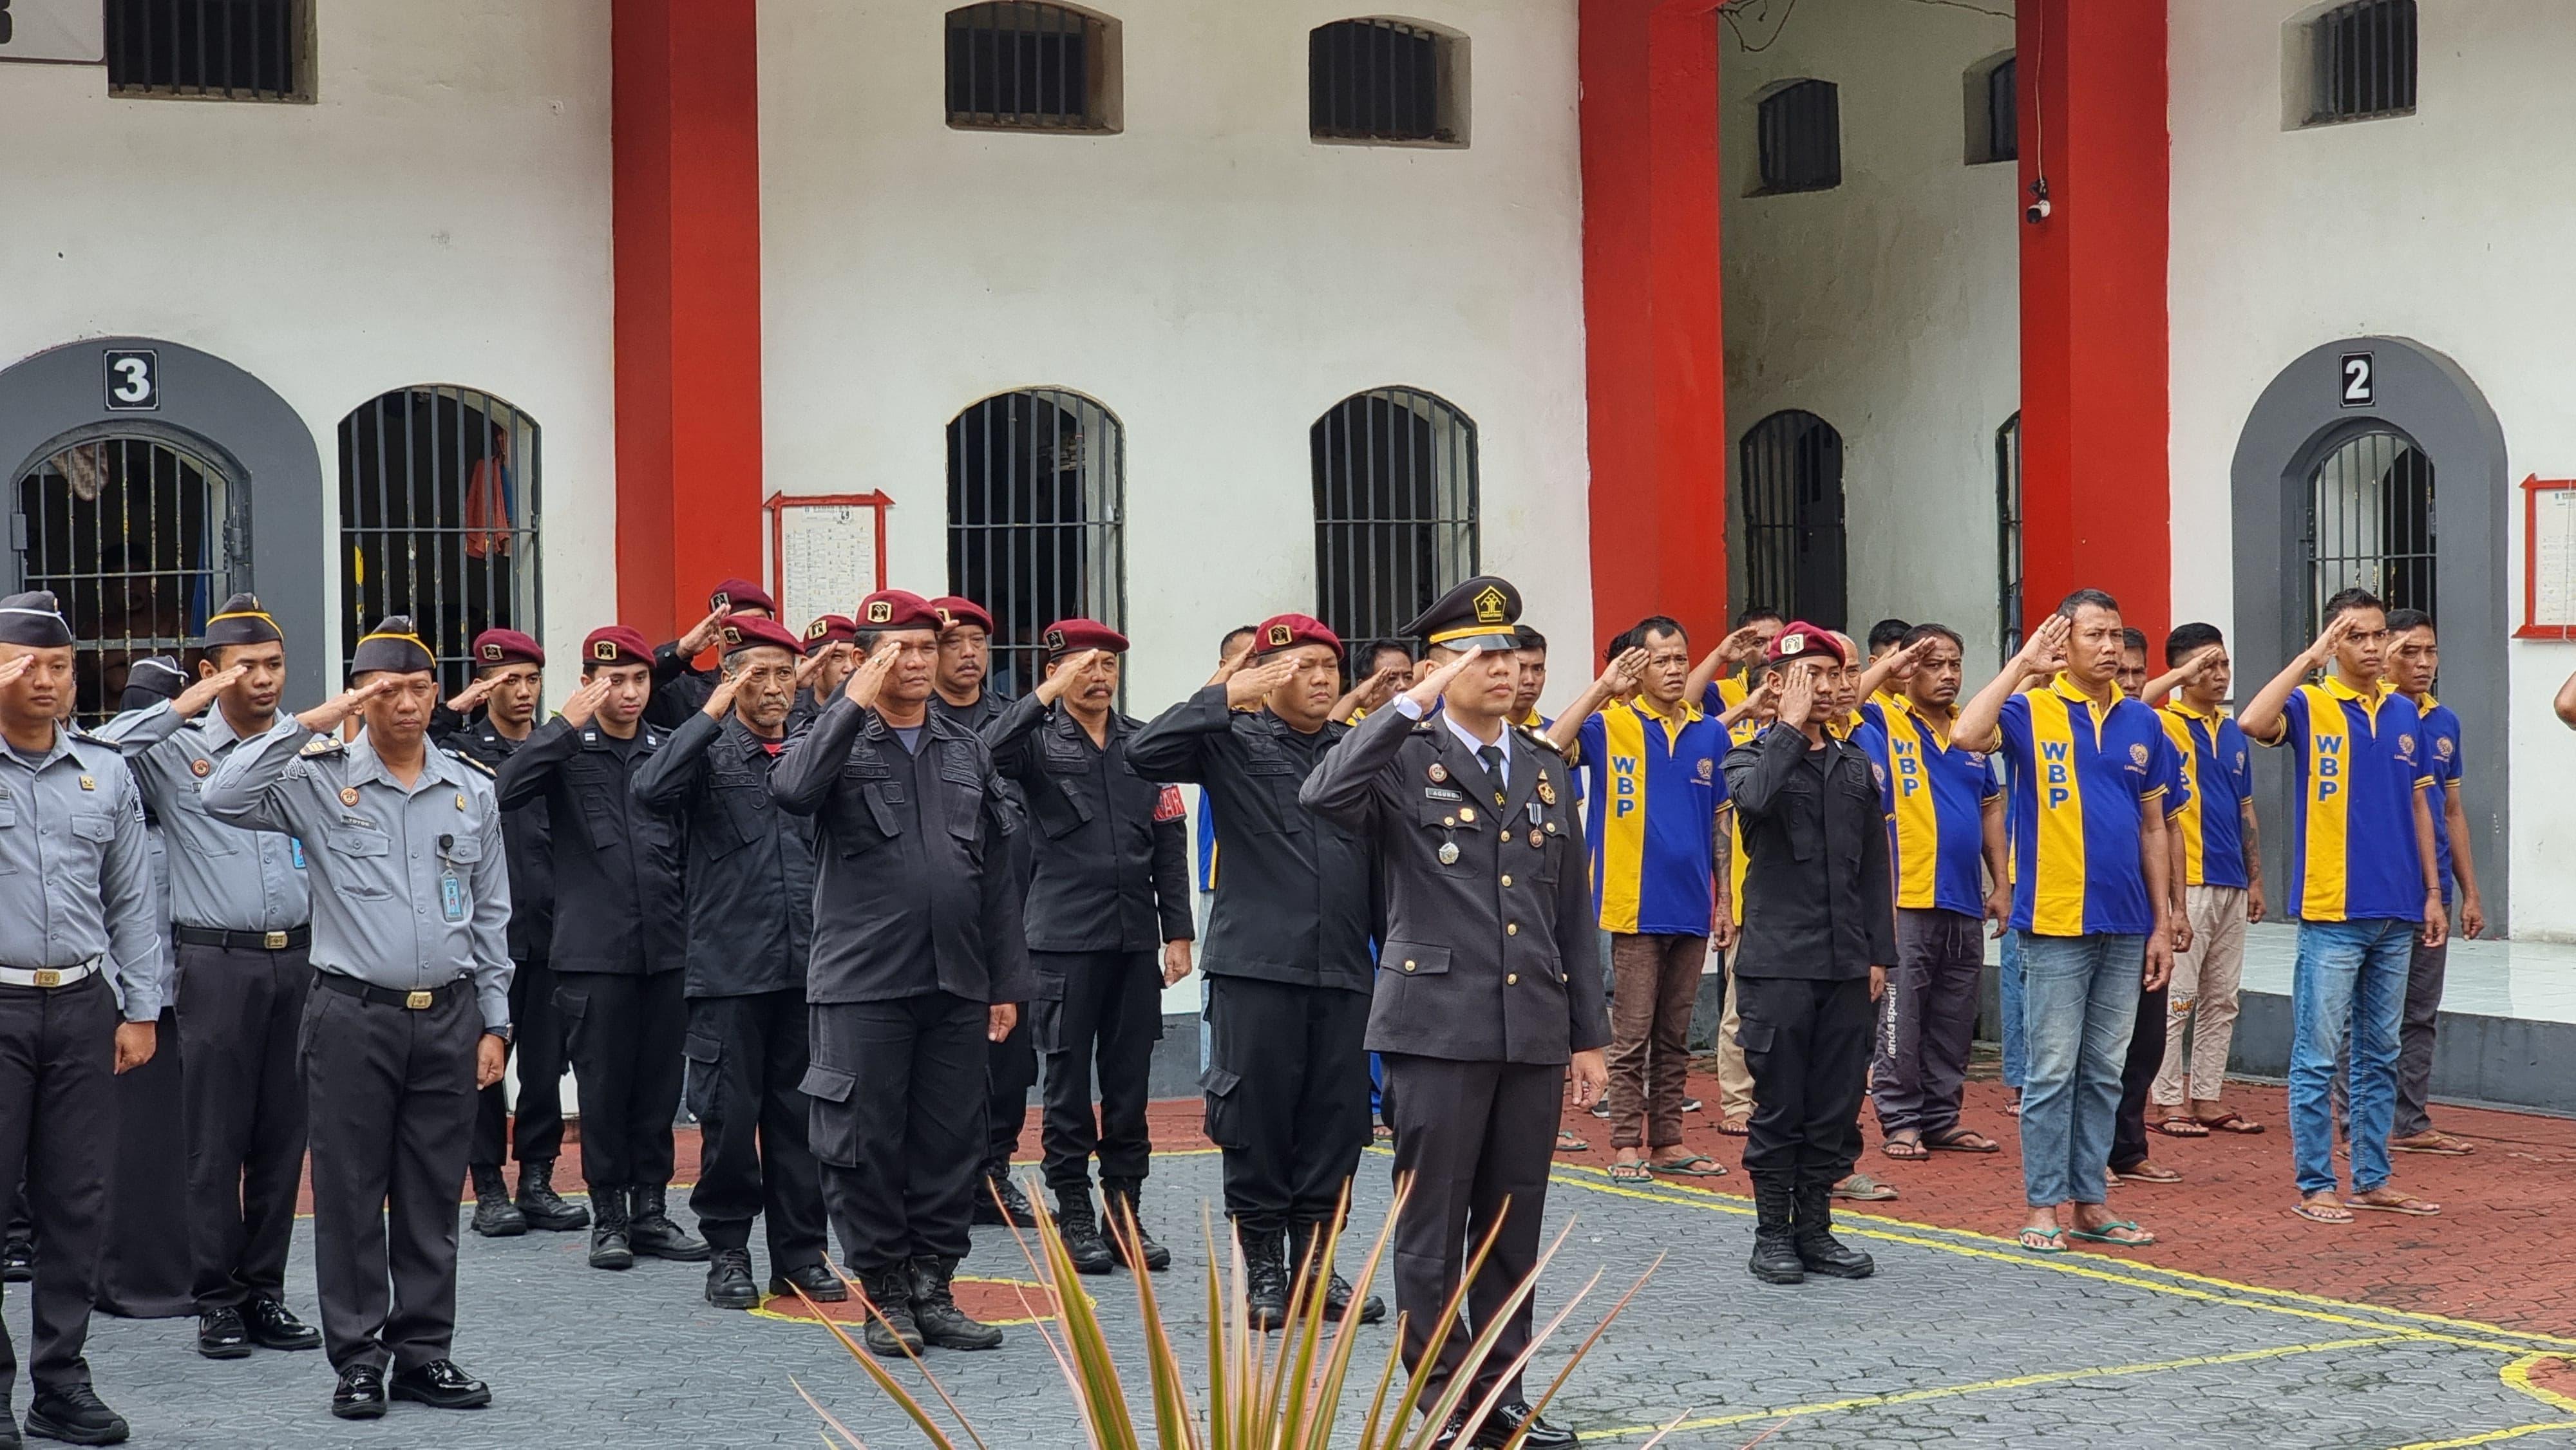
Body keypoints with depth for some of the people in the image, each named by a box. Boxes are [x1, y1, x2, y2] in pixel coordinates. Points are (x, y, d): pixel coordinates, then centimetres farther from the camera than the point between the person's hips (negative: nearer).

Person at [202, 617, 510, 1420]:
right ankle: (358, 1359, 10)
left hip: (448, 1016, 3)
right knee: (351, 1194, 2)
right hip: (353, 1015, -3)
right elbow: (225, 798, -18)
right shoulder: (320, 779, 0)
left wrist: (494, 1022, 9)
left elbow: (491, 917, 13)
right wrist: (310, 723, -16)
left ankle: (424, 1352, 16)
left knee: (433, 1196, 8)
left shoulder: (473, 790, 9)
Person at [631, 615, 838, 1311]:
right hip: (730, 965, -3)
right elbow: (650, 791, -21)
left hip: (807, 965, 3)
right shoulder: (708, 752, 1)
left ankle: (801, 1253, 14)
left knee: (800, 1116, 7)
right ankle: (728, 1252, 12)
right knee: (729, 1114, 0)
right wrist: (712, 714, -18)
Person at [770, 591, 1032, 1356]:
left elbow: (998, 872, 14)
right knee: (869, 1145, 0)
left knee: (953, 1145, 6)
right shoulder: (837, 739, 2)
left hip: (957, 984, 4)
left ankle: (933, 1289, 16)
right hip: (862, 983, -4)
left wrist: (1007, 982, 10)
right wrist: (856, 701, -20)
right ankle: (885, 1298, 10)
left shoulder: (968, 750, 14)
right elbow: (794, 789, -23)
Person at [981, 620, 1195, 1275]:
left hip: (1135, 939, 3)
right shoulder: (1038, 738, 2)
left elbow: (1169, 843, 10)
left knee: (1130, 1080, 7)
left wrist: (1177, 931, 5)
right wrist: (1047, 695, -23)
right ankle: (1074, 1216, 9)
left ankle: (1124, 1212, 15)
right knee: (1068, 1081, 2)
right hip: (1064, 938, -3)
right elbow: (986, 753, -22)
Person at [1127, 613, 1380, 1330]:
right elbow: (1146, 752, -15)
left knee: (1336, 1122, 5)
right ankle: (1262, 1269, 12)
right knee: (1256, 1116, 1)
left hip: (1343, 969, 4)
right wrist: (1227, 695, -18)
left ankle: (1315, 1263, 17)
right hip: (1256, 964, -4)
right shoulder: (1233, 741, 2)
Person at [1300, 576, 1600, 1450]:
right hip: (1438, 1025, -5)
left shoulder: (1547, 769, 14)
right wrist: (1412, 707, -23)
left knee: (1513, 1230, 10)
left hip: (1533, 1032, 5)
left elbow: (1573, 913, 15)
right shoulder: (1404, 760, -2)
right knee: (1433, 1230, 0)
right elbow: (1323, 797, -25)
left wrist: (1588, 1035, 12)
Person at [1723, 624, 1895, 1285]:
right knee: (1779, 1105, -1)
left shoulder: (1857, 767, 15)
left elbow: (1875, 867, 16)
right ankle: (1772, 1235, 7)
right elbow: (1756, 797, -25)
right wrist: (1793, 725, -15)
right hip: (1779, 961, -4)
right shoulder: (1754, 756, 2)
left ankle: (1814, 1228, 15)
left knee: (1836, 1106, 6)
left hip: (1846, 964, 4)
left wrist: (1879, 953, 10)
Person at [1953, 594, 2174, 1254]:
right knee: (2052, 1071, -1)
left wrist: (2162, 924, 10)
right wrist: (2021, 664, -17)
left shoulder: (2142, 723, 9)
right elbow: (1967, 734, -26)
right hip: (2055, 925, -4)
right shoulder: (2031, 711, -4)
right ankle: (2042, 1206, 6)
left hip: (2126, 927, 5)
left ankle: (2089, 1202, 17)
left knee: (2104, 1073, 10)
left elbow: (2152, 827, 13)